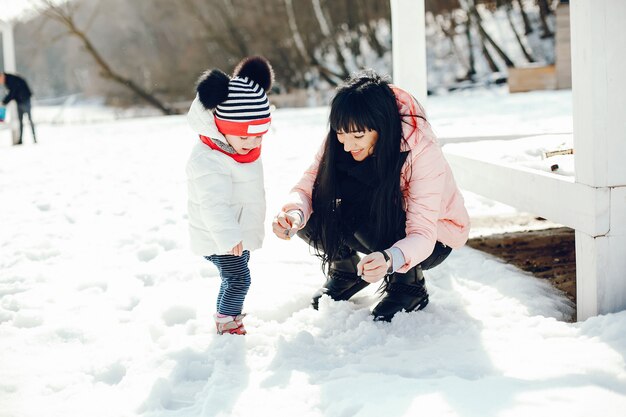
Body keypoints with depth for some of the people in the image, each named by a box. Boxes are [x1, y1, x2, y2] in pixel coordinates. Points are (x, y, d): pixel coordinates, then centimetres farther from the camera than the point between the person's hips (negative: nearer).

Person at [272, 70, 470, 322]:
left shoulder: (424, 152, -33)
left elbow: (422, 235, -35)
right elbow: (309, 184, -18)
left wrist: (390, 259, -56)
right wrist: (294, 213, -42)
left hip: (433, 238, -4)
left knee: (364, 218, -34)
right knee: (310, 217, -20)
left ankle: (411, 286, -7)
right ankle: (347, 270, 8)